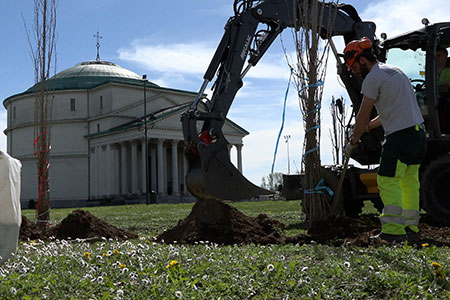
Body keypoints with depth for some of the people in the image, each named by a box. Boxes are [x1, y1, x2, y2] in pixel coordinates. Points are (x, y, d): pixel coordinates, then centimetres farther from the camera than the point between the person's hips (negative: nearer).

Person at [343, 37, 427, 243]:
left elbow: (363, 116, -6)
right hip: (419, 132, 10)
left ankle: (394, 231, -13)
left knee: (388, 182, -9)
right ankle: (411, 229, 20)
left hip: (400, 136, -10)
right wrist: (368, 126, 27)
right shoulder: (395, 71, 21)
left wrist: (352, 142, 7)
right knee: (409, 182, 15)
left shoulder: (373, 78, -8)